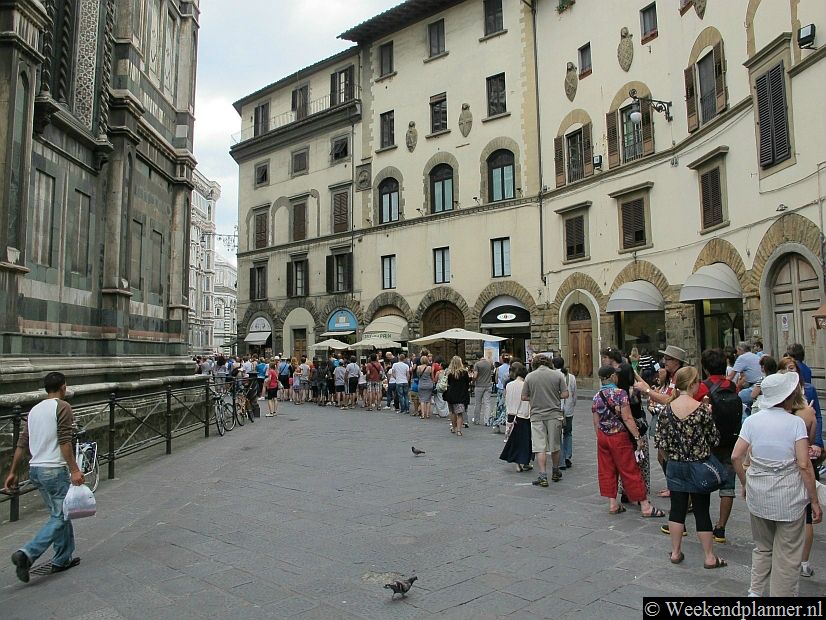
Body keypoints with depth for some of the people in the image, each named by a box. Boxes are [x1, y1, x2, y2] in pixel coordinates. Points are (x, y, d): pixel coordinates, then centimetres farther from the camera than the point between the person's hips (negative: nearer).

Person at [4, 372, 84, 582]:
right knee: (59, 517, -1)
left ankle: (63, 559, 20)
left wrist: (13, 472, 18)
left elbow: (22, 444, 13)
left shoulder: (35, 409, 12)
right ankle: (26, 554, -14)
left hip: (35, 470, 9)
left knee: (60, 514, 16)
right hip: (54, 470, -8)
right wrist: (74, 470, -18)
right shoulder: (62, 407, -12)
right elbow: (64, 442, -19)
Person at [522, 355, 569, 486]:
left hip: (537, 415, -1)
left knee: (540, 447, 1)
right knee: (555, 446, 15)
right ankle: (556, 473, 30)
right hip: (554, 414, 1)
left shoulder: (530, 376, -2)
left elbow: (524, 397, -1)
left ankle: (543, 476, -3)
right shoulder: (557, 375, -2)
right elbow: (565, 394, -4)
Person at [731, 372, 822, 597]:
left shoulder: (752, 420, -1)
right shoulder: (796, 422, -10)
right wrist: (814, 501, -5)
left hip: (757, 494, 3)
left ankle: (756, 591, 24)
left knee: (762, 547, 22)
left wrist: (746, 484, 12)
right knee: (787, 554, 10)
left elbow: (736, 456, -3)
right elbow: (804, 465, -13)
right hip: (789, 497, -3)